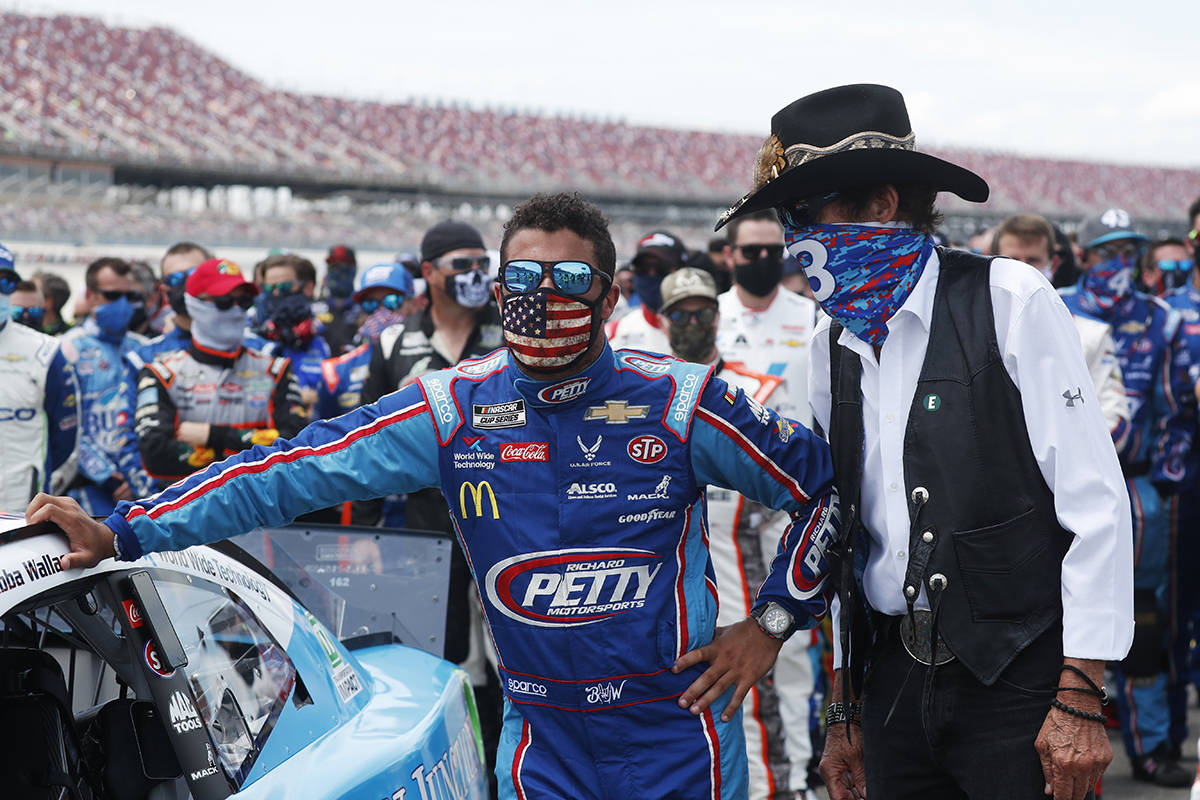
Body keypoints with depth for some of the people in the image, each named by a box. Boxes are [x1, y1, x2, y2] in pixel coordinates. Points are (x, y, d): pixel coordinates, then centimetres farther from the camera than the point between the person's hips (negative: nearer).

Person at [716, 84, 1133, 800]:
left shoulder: (1010, 302, -7)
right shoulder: (833, 343, 10)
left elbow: (1097, 504, -10)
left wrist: (1081, 698, -15)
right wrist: (844, 712, 15)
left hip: (1016, 684, -5)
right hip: (895, 681, 5)